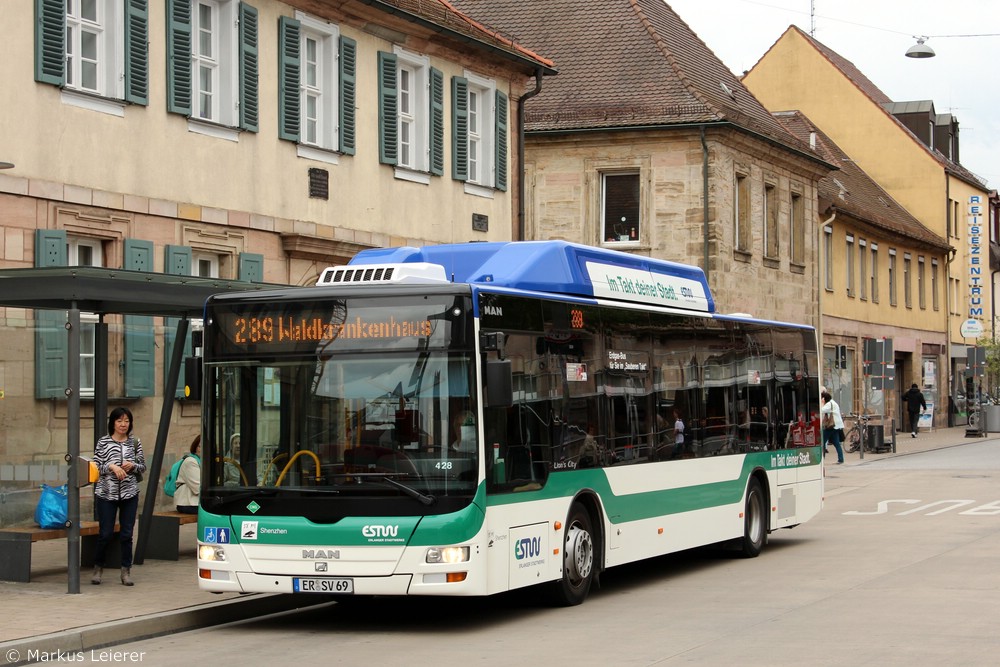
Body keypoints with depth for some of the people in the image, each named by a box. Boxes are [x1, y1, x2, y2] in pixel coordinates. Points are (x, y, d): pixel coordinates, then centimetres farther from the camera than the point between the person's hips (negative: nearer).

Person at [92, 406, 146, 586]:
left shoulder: (135, 443, 8)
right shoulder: (103, 442, 1)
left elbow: (143, 467, 13)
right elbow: (95, 466, 1)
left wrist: (132, 466, -7)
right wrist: (111, 466, -15)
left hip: (130, 493, 2)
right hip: (106, 493, -2)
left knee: (126, 534, 2)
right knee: (105, 534, 0)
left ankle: (126, 571, 10)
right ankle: (98, 568, 19)